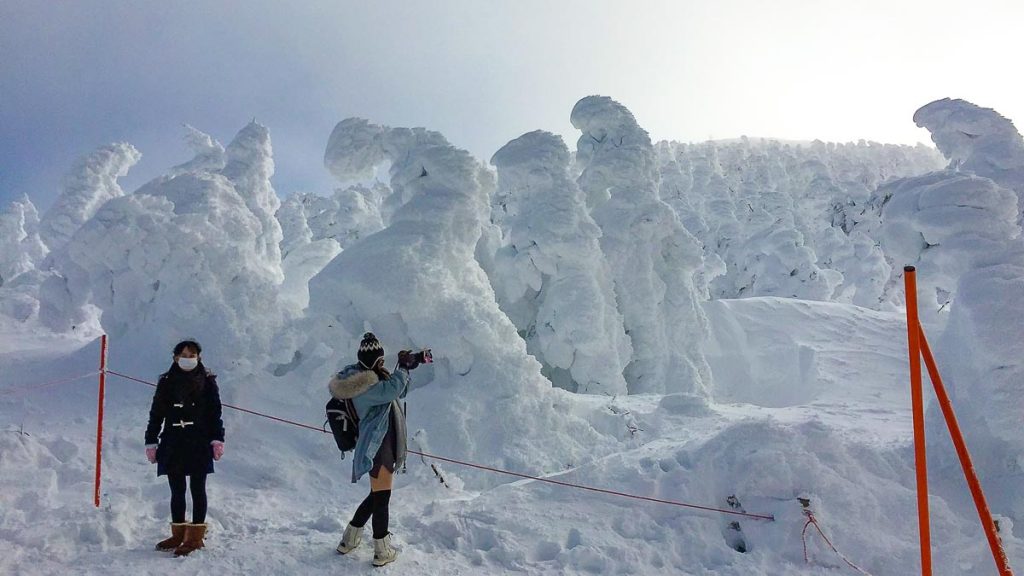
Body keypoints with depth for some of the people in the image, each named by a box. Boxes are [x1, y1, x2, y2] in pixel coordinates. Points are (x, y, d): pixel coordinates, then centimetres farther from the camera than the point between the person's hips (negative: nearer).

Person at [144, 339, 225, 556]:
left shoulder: (207, 381, 2)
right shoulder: (167, 381, 7)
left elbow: (215, 412, 1)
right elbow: (156, 414, 10)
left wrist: (217, 440, -6)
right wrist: (151, 441, 7)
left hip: (199, 444, -3)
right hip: (173, 443, 3)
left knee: (197, 490, 1)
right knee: (177, 491, 10)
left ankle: (196, 536, 6)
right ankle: (179, 534, 21)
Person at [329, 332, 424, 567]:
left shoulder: (371, 377, 13)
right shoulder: (364, 384, -19)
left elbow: (398, 391, 21)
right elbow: (392, 390, -34)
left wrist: (406, 367, 7)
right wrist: (404, 367, -19)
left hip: (382, 445, 10)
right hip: (376, 448, -10)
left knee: (377, 495, 21)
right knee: (382, 497, 1)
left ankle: (349, 540, 31)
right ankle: (382, 551, 12)